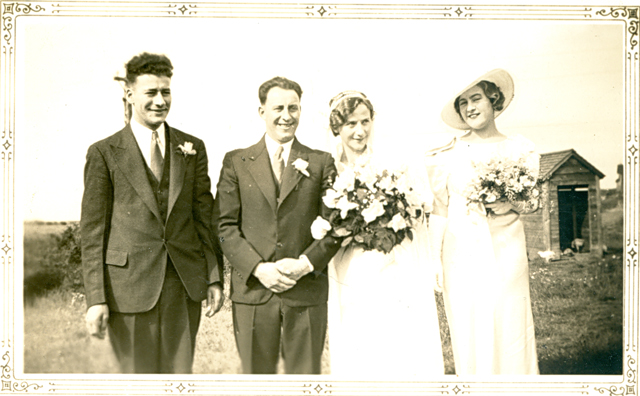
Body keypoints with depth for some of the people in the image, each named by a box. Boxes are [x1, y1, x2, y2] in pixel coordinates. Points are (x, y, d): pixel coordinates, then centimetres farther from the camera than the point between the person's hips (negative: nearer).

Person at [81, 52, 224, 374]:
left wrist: (215, 278, 5)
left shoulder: (192, 148, 8)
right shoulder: (104, 153, -1)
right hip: (130, 288, -2)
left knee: (180, 374, 10)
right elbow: (92, 230, -2)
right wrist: (96, 299, -7)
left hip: (185, 286, 3)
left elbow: (205, 217, 10)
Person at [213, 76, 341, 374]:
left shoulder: (321, 163, 8)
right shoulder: (236, 162, 7)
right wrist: (259, 268, -11)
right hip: (253, 290, 0)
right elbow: (225, 226, 1)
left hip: (307, 291, 0)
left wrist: (306, 264, -12)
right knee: (256, 375, 10)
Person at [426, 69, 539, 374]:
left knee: (510, 332, 1)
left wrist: (506, 206, -16)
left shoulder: (519, 149, 6)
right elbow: (439, 212, 6)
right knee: (468, 335, 3)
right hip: (461, 255, 0)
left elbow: (524, 203, 7)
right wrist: (434, 261, 2)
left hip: (505, 253, 0)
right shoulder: (447, 154, 4)